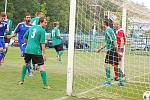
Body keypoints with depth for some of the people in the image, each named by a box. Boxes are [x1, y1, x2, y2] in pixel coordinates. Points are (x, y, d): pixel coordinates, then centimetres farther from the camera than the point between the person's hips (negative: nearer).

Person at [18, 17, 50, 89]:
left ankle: (22, 80, 31)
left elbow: (25, 37, 23)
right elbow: (42, 43, -11)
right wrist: (44, 53, -10)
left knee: (26, 64, 26)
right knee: (41, 66, -6)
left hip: (28, 50, 7)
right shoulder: (42, 30, -6)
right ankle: (45, 85, -9)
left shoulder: (32, 27, 14)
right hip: (36, 51, -7)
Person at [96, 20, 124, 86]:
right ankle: (121, 81, 13)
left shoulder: (109, 30, -12)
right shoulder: (106, 31, 20)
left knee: (106, 64, -9)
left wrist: (117, 50, -23)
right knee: (116, 65, 11)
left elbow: (114, 40, -19)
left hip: (111, 50, -10)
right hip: (112, 50, 10)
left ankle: (108, 81, -10)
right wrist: (100, 49, 34)